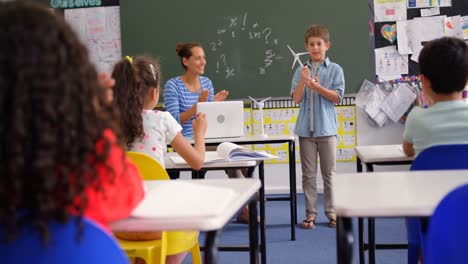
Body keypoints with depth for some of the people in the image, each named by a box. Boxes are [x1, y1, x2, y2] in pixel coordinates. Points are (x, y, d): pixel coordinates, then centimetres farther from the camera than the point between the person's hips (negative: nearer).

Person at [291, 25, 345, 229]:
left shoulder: (335, 70, 2)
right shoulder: (301, 71, 7)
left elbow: (337, 97, -6)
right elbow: (296, 99, -1)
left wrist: (317, 87, -17)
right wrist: (303, 81, -16)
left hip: (327, 128, -2)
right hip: (306, 129, 2)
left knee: (329, 173, 5)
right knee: (308, 174, 6)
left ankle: (331, 212, 14)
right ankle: (310, 213, 12)